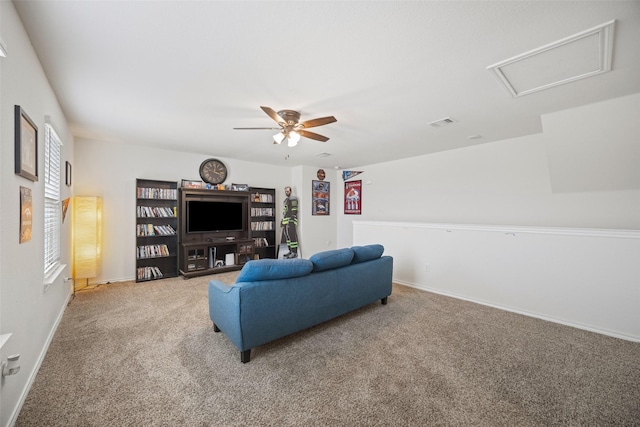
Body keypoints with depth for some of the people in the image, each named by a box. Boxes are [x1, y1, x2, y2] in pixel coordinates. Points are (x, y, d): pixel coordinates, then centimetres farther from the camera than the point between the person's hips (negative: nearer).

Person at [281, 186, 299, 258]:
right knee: (287, 236, 10)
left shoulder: (293, 199, -7)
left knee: (292, 236, -10)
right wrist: (282, 221, 22)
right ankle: (290, 251, 18)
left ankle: (295, 253, -7)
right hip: (286, 222, 10)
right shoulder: (286, 200, 23)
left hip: (291, 221, -10)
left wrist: (291, 221, -22)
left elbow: (294, 211, -15)